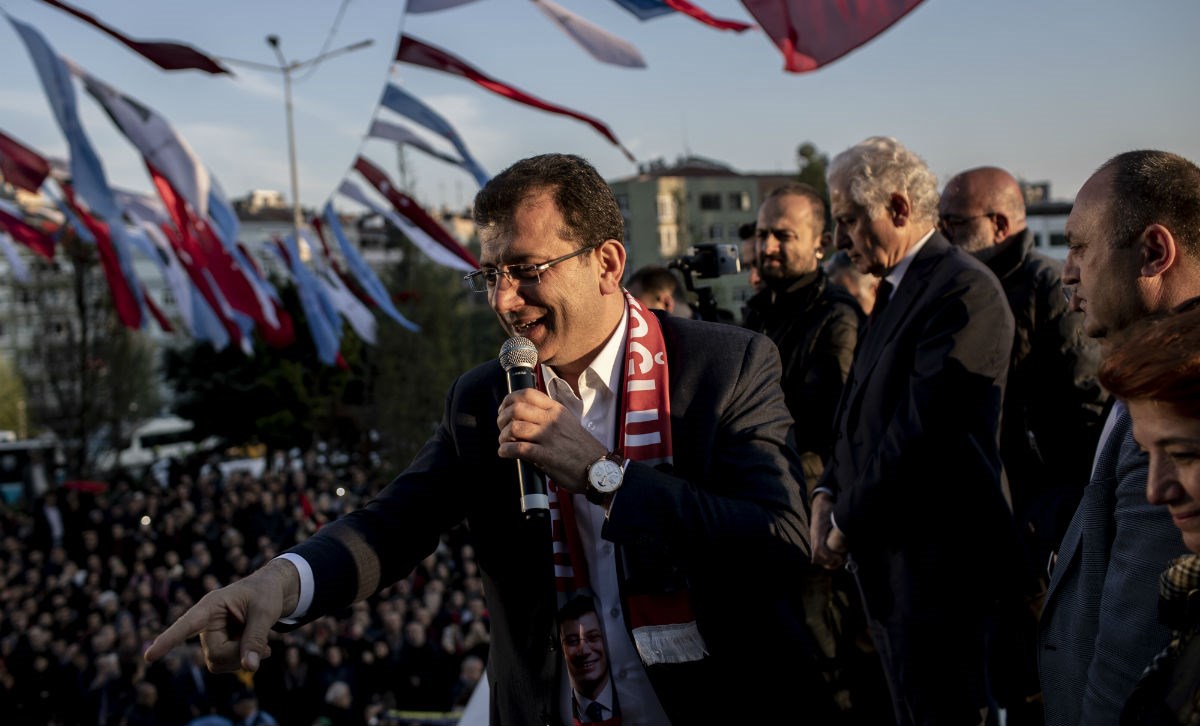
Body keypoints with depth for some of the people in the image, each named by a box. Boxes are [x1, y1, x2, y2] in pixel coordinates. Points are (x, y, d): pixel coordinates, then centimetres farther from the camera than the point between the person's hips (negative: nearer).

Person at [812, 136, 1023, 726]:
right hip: (889, 563, 9)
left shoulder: (964, 290, -18)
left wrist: (849, 521, -12)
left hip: (937, 567, -9)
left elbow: (923, 432, -23)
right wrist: (828, 492, 2)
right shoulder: (897, 290, 14)